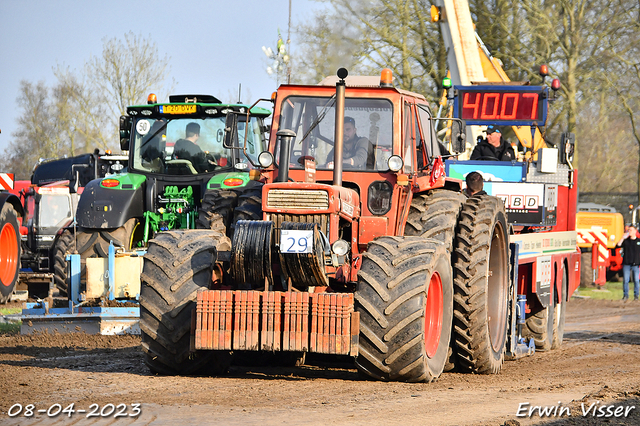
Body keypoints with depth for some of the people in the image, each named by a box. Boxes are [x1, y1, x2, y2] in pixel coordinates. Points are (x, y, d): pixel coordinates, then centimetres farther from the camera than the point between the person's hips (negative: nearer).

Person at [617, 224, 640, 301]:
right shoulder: (626, 241, 10)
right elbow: (618, 245, -5)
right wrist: (623, 237, -10)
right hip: (626, 264, 1)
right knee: (625, 280, -1)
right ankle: (625, 295, 6)